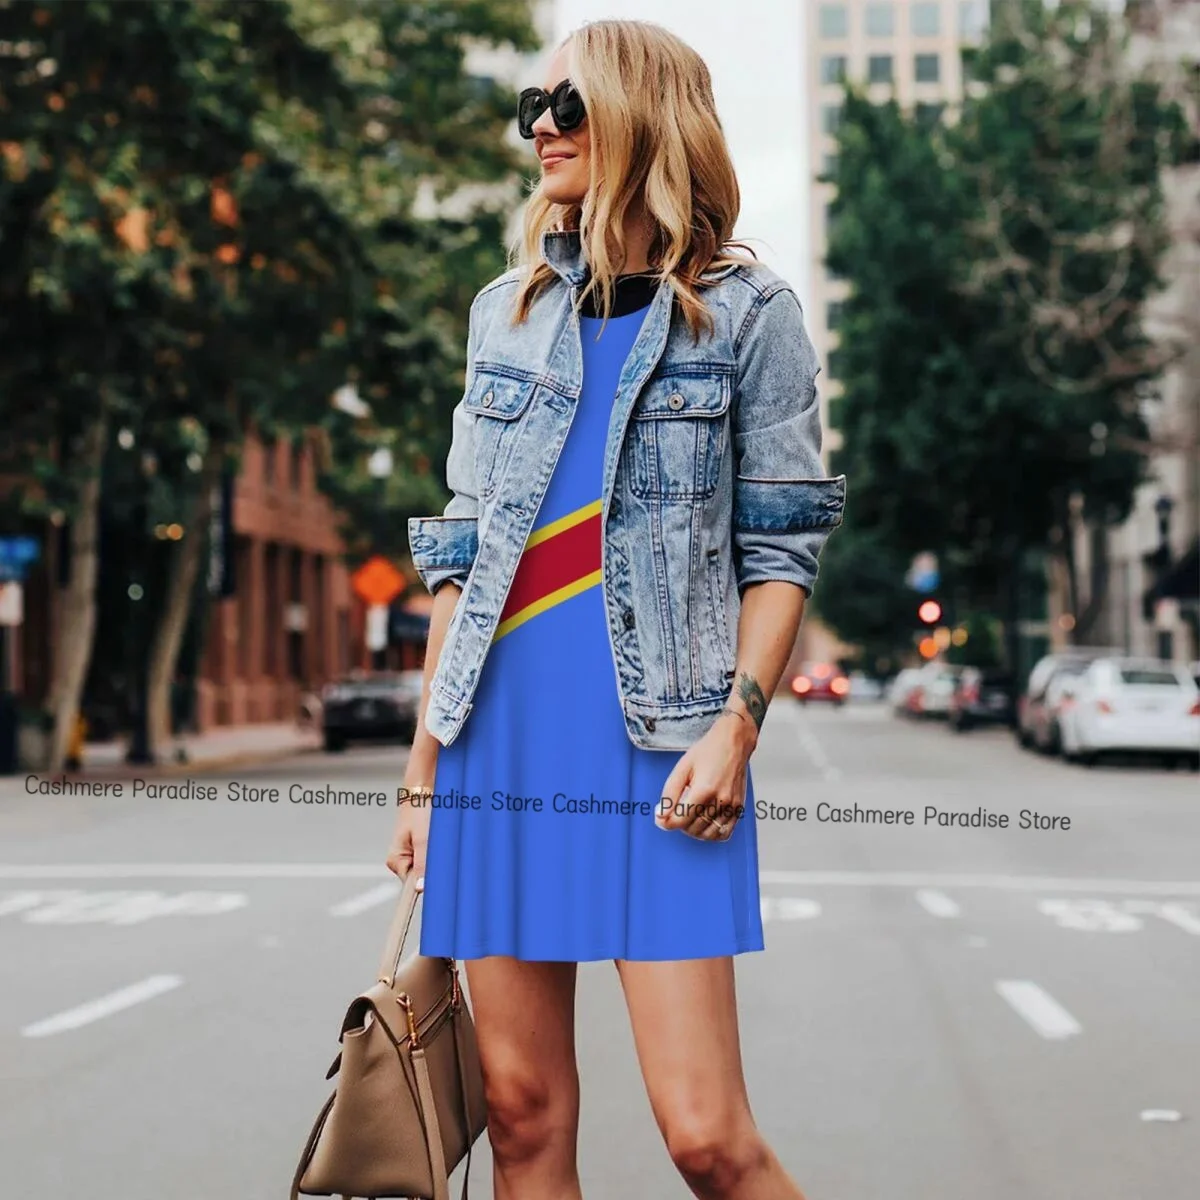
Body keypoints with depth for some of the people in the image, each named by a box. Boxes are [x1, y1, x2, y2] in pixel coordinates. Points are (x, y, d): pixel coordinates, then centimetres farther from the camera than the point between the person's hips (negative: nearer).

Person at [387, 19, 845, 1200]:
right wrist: (424, 770, 12)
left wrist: (737, 722, -13)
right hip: (500, 742, 4)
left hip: (658, 747, -4)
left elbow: (779, 545, 2)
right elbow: (461, 550, 15)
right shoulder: (507, 309, 15)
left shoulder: (745, 311, 3)